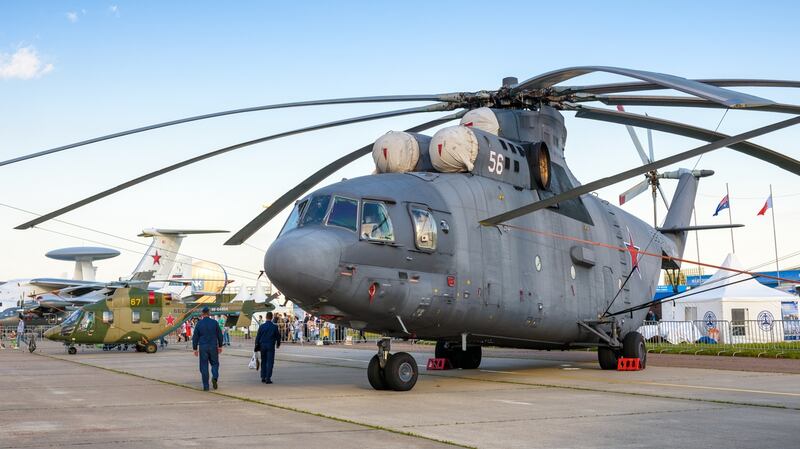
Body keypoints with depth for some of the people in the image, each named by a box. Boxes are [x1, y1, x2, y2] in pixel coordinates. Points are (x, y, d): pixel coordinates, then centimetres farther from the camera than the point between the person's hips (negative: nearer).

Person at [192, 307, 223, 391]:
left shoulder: (199, 323, -2)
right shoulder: (214, 322, 0)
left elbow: (195, 337, -1)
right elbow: (220, 335, 3)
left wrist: (195, 349, 6)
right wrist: (220, 346, 13)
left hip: (203, 347, 0)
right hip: (213, 346, 0)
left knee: (204, 366, 5)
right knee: (215, 363, 15)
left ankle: (206, 386, 4)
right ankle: (215, 377, -12)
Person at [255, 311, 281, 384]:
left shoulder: (261, 326, -2)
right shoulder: (275, 326, -6)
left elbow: (258, 336, 1)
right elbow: (278, 336, 2)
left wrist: (257, 346, 9)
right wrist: (278, 344, 19)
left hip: (263, 345, 2)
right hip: (271, 345, -2)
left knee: (263, 361, 15)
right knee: (270, 362, 0)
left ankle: (263, 377, 18)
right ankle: (268, 378, -5)